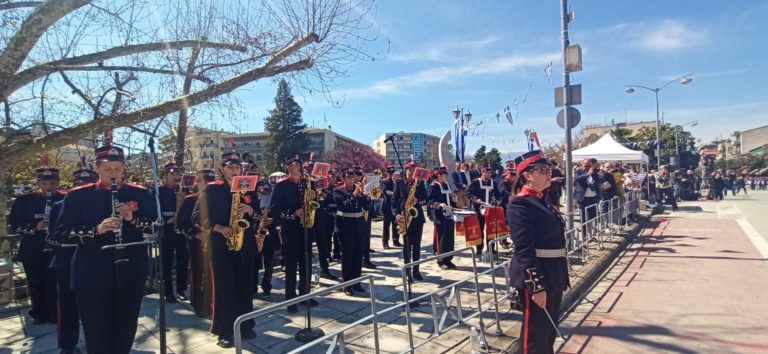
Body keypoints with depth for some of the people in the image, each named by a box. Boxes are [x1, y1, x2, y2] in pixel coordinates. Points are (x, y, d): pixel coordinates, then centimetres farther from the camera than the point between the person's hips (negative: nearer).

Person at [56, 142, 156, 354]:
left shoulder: (140, 194, 4)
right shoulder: (77, 196, 1)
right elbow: (63, 232, -4)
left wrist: (133, 219, -16)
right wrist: (96, 229, -20)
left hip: (130, 273, 1)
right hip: (92, 276, -1)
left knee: (126, 330, 14)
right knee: (96, 333, 7)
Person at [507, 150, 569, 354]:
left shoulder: (542, 200, 11)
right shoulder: (520, 205, -18)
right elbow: (524, 251, -22)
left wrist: (562, 278, 17)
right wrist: (536, 286, -23)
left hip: (553, 276, 9)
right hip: (535, 277, -9)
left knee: (549, 330, 21)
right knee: (535, 334, 5)